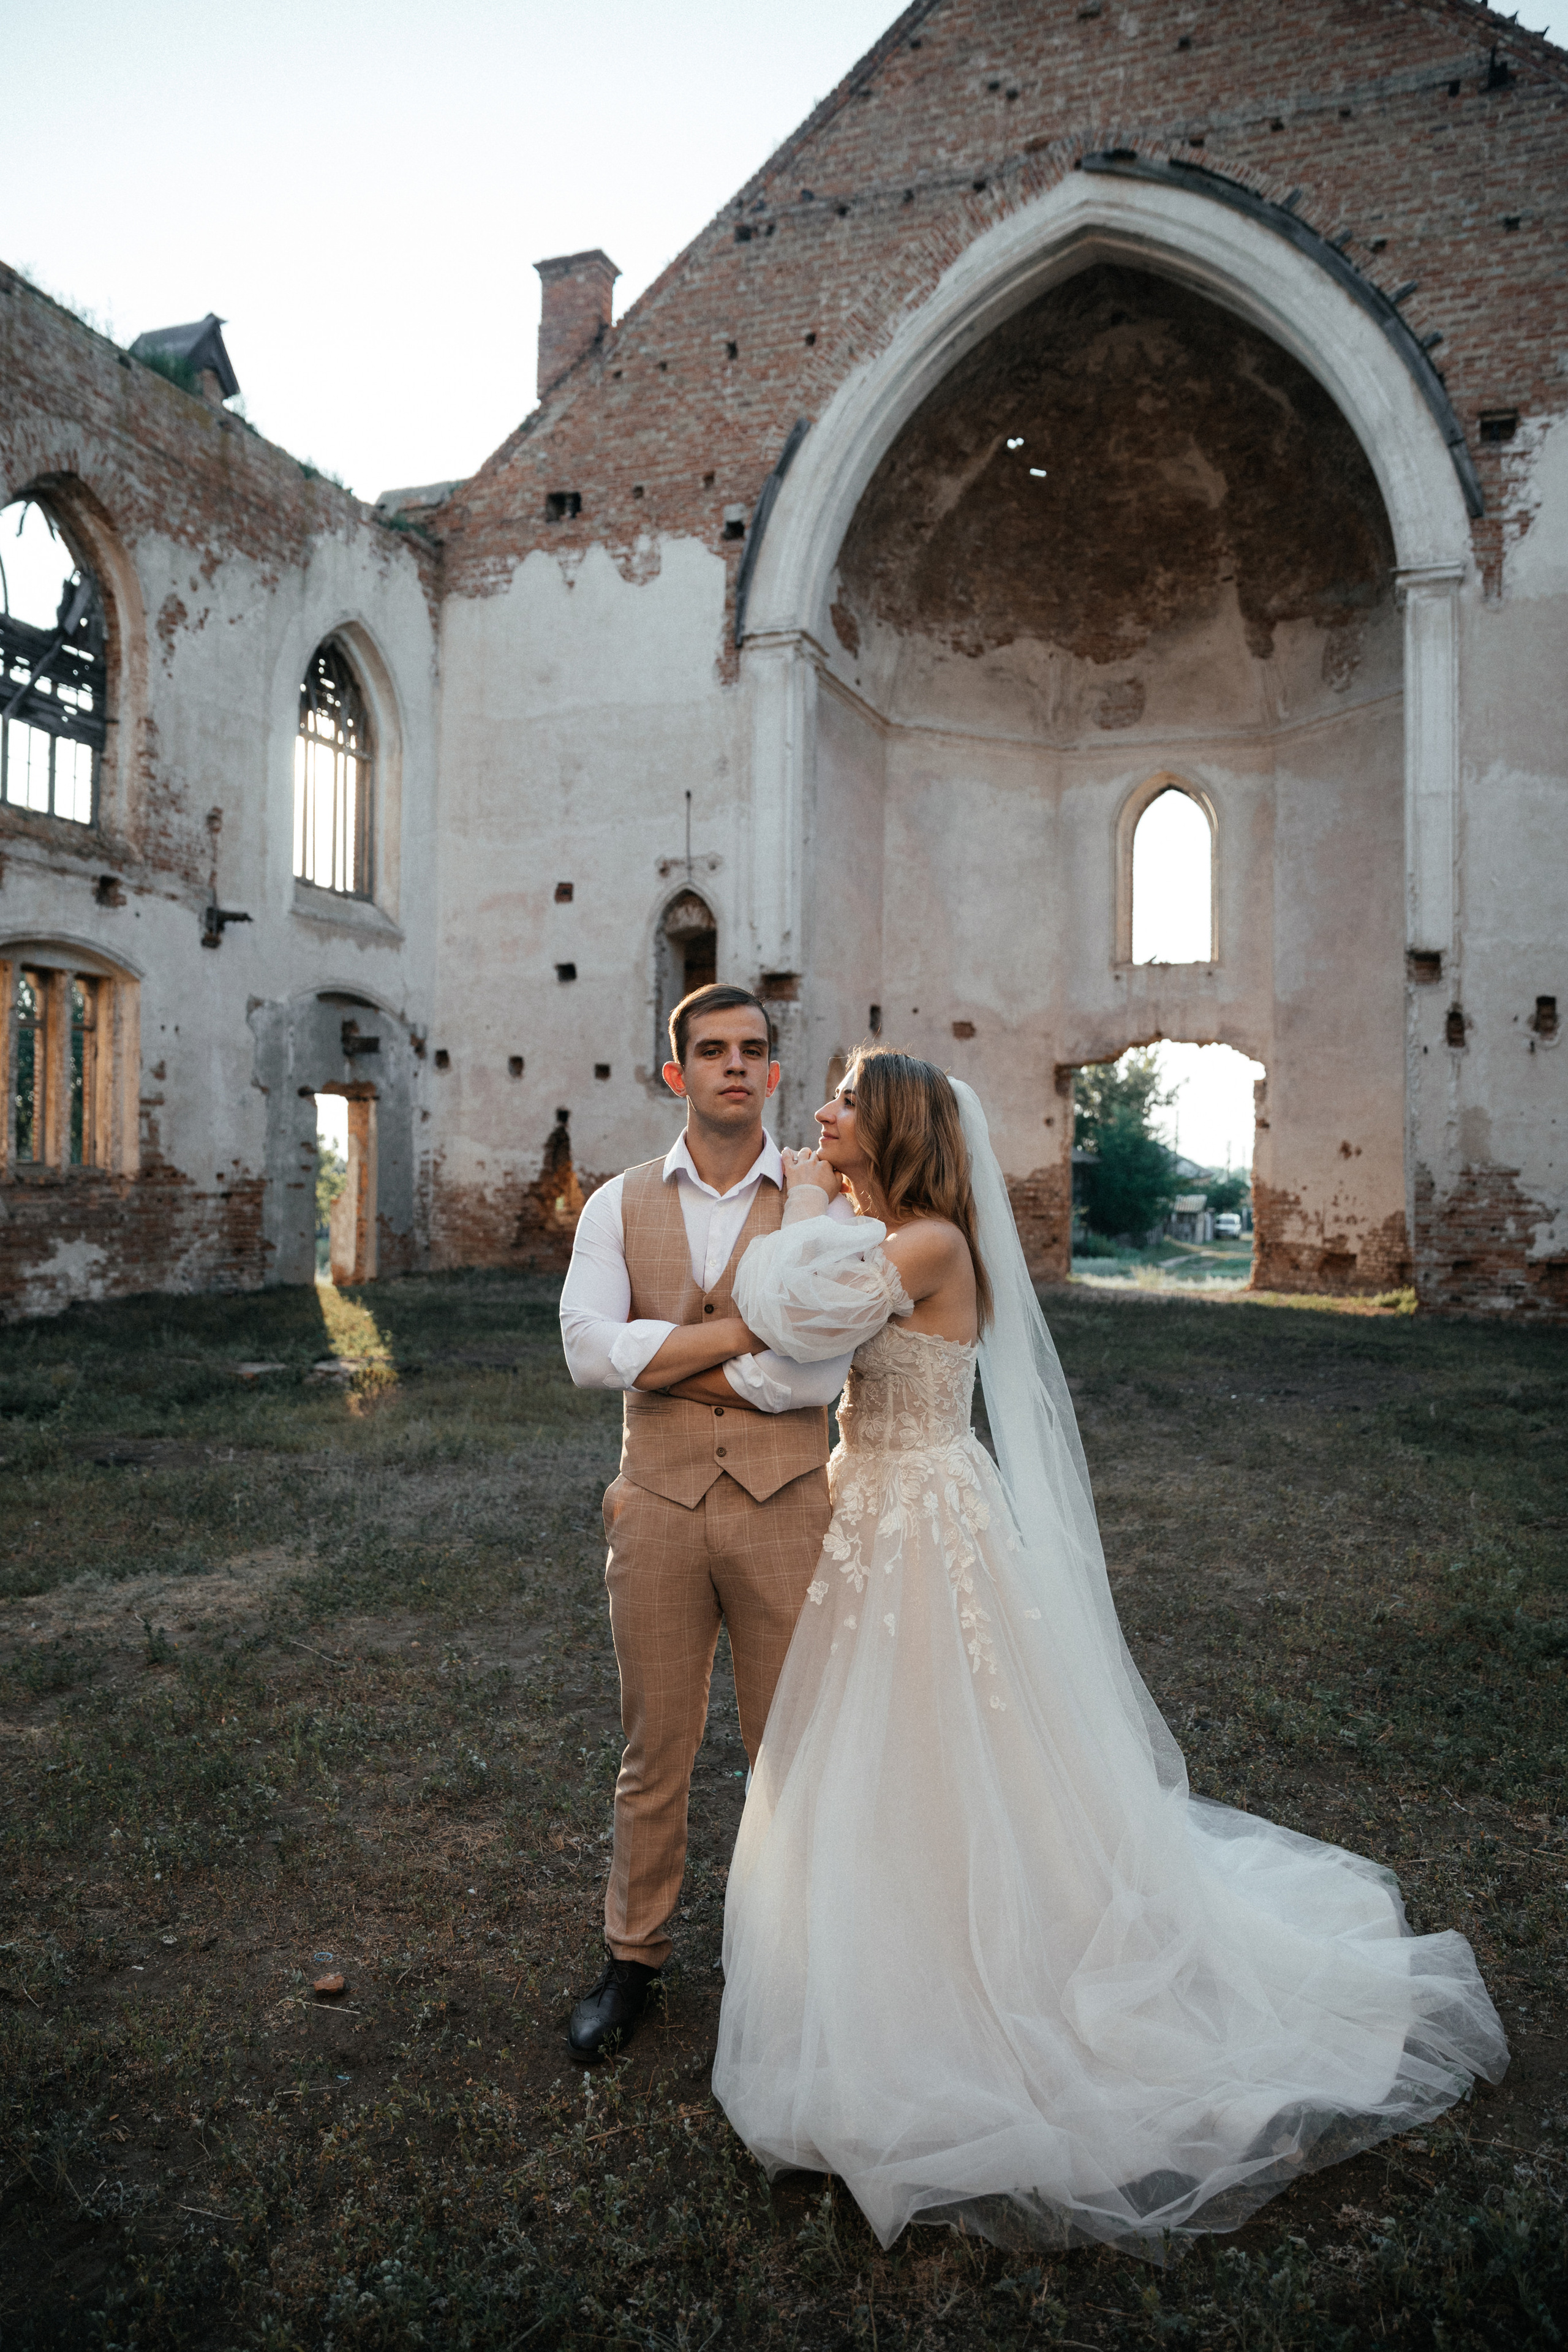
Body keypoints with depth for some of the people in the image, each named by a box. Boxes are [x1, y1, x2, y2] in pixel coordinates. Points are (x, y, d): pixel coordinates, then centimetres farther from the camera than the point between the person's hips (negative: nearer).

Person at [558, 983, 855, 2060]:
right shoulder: (619, 1207, 1)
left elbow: (821, 1374, -16)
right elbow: (589, 1350, -14)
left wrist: (662, 1360, -13)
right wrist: (750, 1331, -17)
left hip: (784, 1504, -1)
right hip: (659, 1507, 1)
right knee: (655, 1753, 15)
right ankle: (634, 1957, 35)